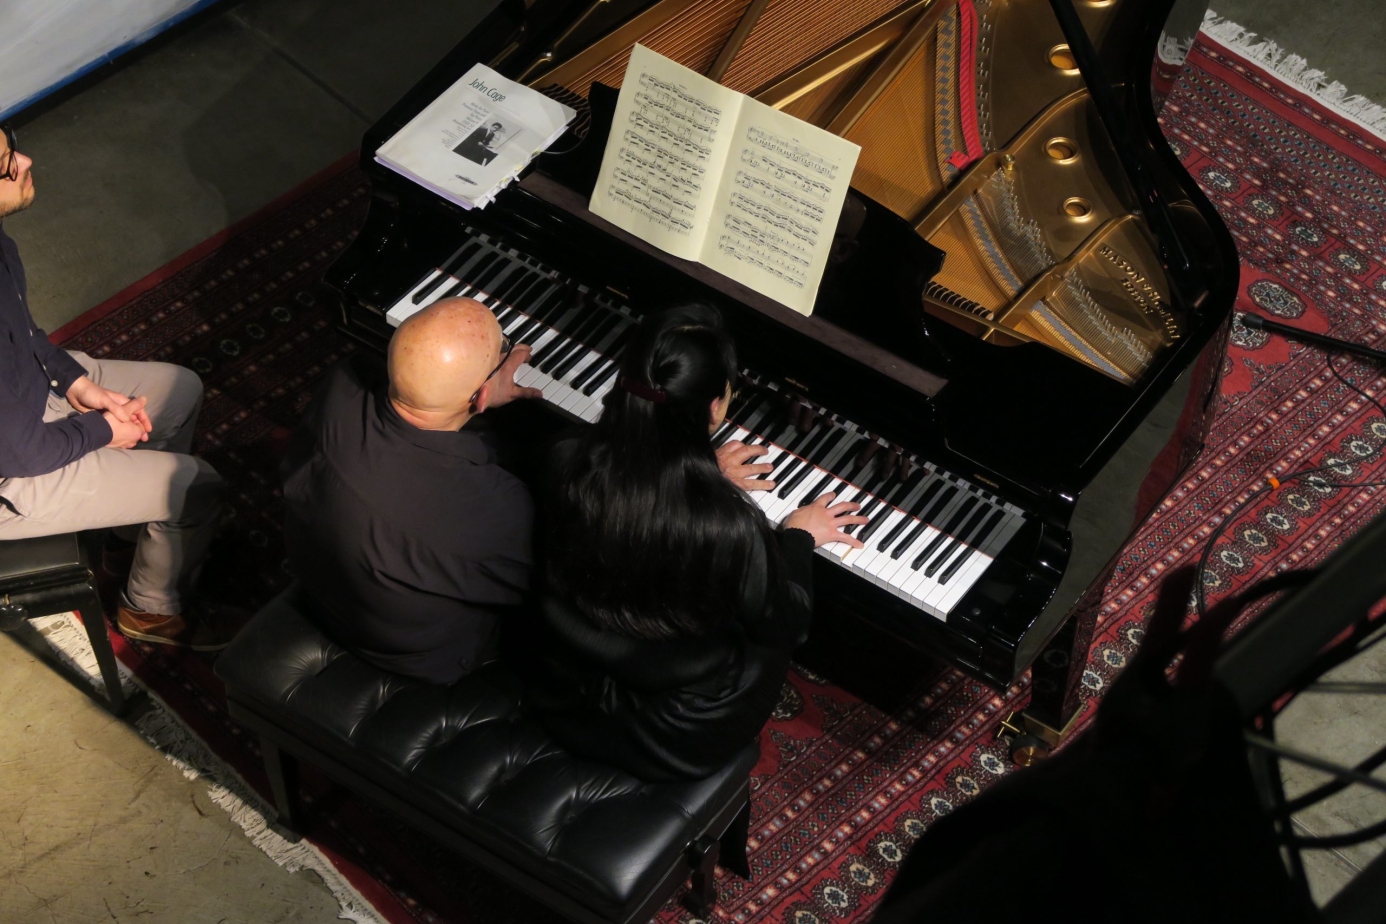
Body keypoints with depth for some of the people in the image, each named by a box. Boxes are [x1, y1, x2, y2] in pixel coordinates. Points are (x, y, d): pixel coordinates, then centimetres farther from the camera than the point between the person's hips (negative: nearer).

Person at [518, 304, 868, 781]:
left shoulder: (567, 465, -22)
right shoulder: (729, 527, -34)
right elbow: (784, 625, -12)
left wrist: (705, 478, 14)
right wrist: (799, 536, 5)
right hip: (674, 744, -4)